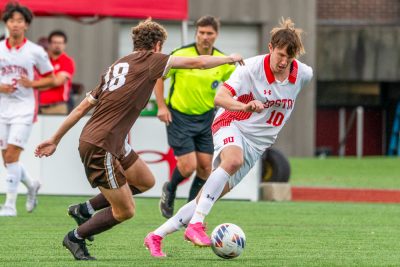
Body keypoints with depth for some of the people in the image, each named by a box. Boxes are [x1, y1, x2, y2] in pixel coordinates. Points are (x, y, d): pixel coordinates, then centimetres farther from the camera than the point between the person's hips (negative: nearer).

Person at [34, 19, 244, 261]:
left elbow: (83, 107, 16)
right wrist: (229, 59, 10)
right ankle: (76, 238, 15)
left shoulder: (117, 66, 16)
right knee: (125, 211, -2)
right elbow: (196, 63, -6)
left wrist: (55, 139, 18)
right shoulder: (149, 60, -5)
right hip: (100, 147, -9)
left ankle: (87, 210, 25)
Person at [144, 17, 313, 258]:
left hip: (257, 145, 5)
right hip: (233, 126, -5)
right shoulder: (252, 67, -17)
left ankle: (157, 236, 8)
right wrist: (245, 106, -44)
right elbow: (220, 98, -24)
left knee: (207, 198, -1)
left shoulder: (304, 74, -4)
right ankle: (196, 225, -41)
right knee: (233, 159, -40)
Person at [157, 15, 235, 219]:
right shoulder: (181, 55, -14)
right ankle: (170, 190, 22)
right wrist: (161, 106, -9)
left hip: (205, 118, 4)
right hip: (179, 117, -4)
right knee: (188, 166, -11)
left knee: (205, 167, 1)